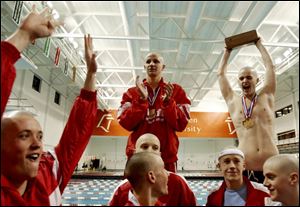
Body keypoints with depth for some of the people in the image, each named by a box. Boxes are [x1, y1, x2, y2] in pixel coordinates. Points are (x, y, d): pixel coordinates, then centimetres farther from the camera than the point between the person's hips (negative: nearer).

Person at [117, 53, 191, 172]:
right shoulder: (132, 92, 9)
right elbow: (126, 123, -2)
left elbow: (181, 125, -1)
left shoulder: (175, 91, 7)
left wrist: (168, 102, -15)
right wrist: (141, 100, -13)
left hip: (167, 156, 0)